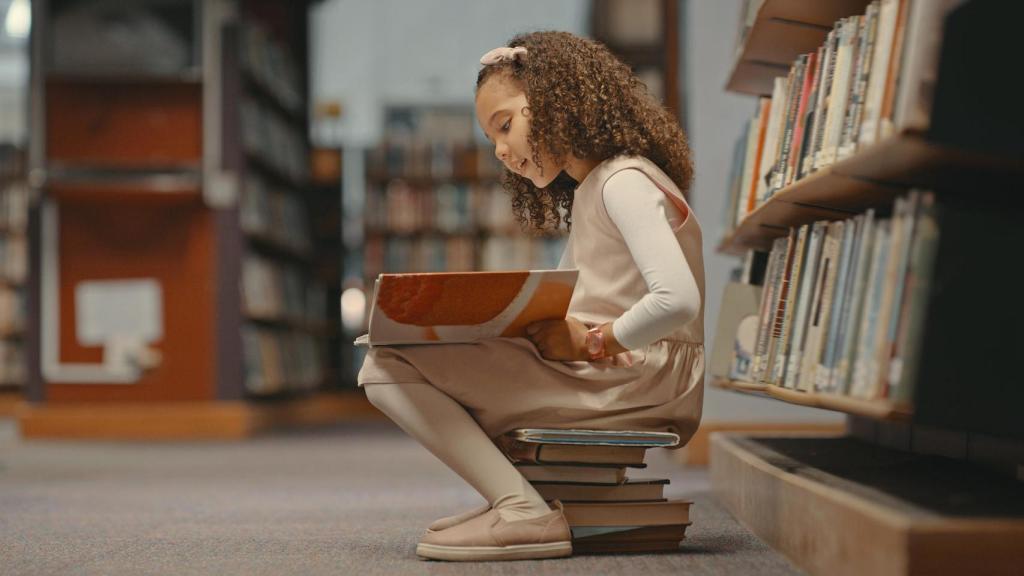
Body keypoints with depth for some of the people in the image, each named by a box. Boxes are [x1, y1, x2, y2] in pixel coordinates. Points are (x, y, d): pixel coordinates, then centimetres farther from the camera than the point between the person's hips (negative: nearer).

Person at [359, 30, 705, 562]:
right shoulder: (584, 196, 22)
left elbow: (677, 302, -23)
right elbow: (554, 311, 16)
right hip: (594, 378, 10)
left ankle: (526, 513, -22)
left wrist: (589, 343, -14)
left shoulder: (625, 182, -9)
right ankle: (512, 497, 5)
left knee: (391, 368, -17)